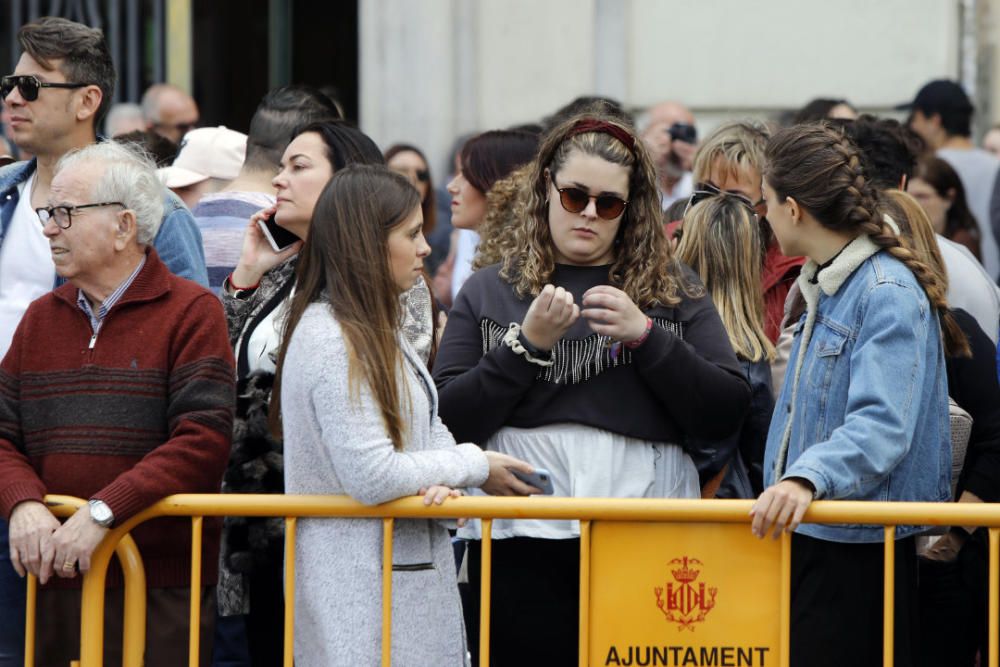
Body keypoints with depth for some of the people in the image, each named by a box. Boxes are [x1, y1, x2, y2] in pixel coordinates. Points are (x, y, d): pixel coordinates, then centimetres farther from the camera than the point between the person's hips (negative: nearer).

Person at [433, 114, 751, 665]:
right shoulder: (489, 293, 12)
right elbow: (450, 424, 2)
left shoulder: (673, 290, 13)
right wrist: (527, 344, -9)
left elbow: (726, 413, 3)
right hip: (522, 542, 0)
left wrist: (645, 335, -8)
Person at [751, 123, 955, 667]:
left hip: (858, 547, -10)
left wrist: (807, 478, -42)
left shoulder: (890, 293, -16)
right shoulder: (823, 288, 17)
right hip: (804, 534, 10)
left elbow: (881, 424, -29)